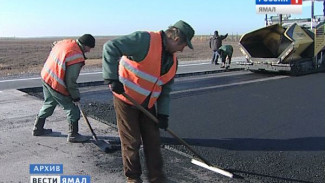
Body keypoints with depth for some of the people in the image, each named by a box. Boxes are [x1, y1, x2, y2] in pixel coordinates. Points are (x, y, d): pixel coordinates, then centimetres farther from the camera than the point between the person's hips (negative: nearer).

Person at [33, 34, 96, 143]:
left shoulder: (65, 42, -1)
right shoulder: (76, 57, -26)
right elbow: (71, 81, -23)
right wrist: (76, 97, -9)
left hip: (46, 76, 9)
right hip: (56, 85, -9)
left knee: (49, 104, 27)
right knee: (72, 109, 4)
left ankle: (38, 129, 41)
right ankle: (73, 135, 14)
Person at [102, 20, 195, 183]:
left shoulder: (173, 60, 4)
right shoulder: (145, 40, -22)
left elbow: (165, 89, 10)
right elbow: (110, 47, -28)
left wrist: (163, 114, 3)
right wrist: (112, 79, -31)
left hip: (148, 104, 7)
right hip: (126, 99, -7)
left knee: (153, 140, 10)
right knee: (132, 142, 3)